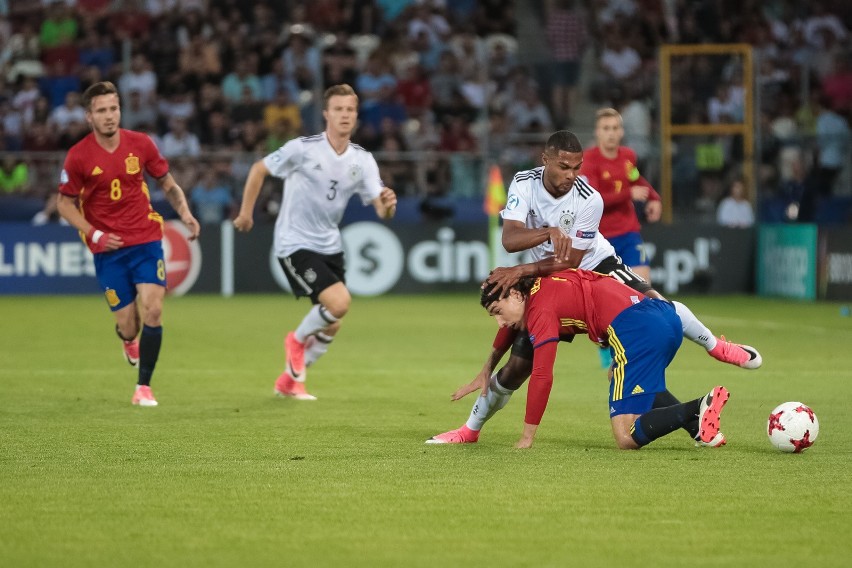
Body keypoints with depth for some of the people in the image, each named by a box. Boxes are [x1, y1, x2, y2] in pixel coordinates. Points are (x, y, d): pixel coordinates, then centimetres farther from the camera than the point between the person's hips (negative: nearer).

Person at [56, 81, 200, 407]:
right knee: (129, 327, -1)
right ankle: (128, 340, 40)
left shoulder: (140, 144, -2)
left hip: (146, 241, 1)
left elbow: (167, 183, 11)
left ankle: (143, 387, -2)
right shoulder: (78, 156, -9)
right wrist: (94, 234, -12)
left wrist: (185, 214, -5)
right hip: (108, 249, -1)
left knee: (152, 310, -15)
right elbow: (65, 203, 1)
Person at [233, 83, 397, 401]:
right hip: (295, 244, -6)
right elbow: (259, 169, -2)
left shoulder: (362, 160, -2)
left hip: (329, 246, 6)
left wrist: (387, 205, -31)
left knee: (331, 326, 10)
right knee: (339, 302, -23)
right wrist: (246, 212, -1)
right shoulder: (303, 149, -14)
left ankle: (290, 380, 32)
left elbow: (381, 210, -8)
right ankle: (298, 339, 7)